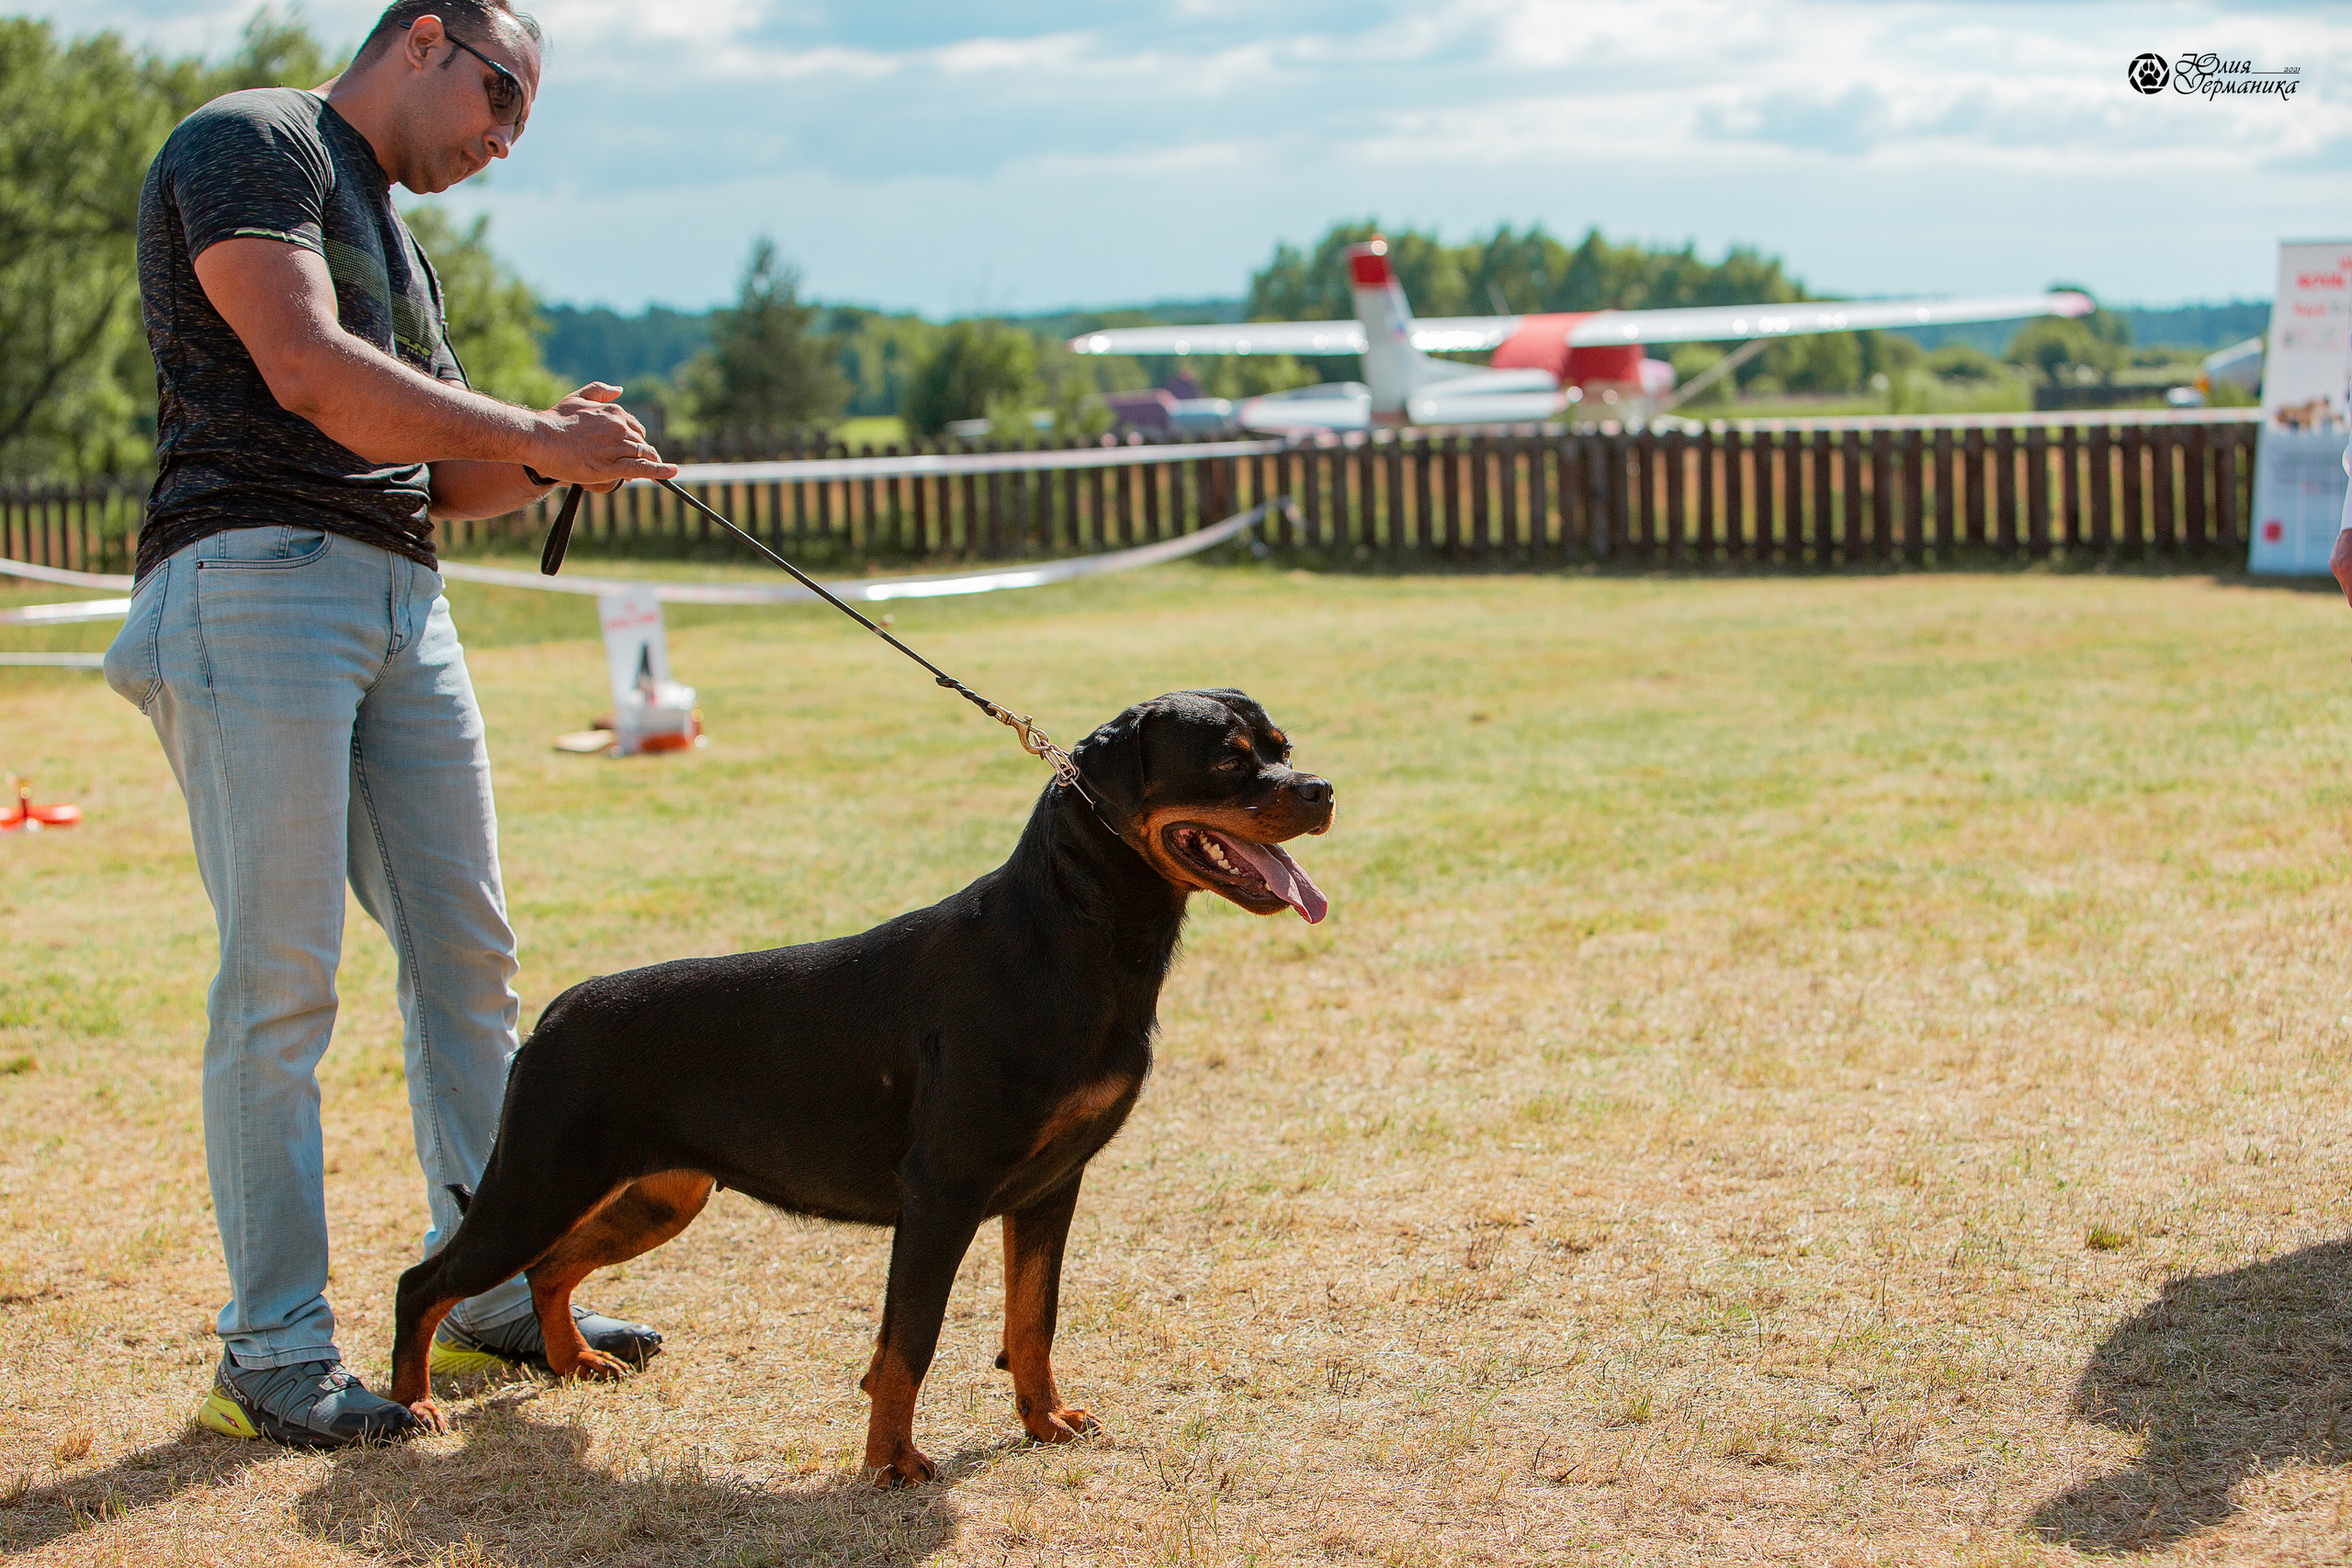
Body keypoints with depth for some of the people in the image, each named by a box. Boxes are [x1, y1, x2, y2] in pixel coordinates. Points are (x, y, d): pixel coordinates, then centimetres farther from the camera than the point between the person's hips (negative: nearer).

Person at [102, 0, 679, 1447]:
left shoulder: (393, 238, 26)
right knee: (283, 974, -9)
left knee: (467, 949, 8)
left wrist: (550, 457, 5)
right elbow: (309, 375, -17)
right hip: (258, 574, -9)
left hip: (402, 595, 9)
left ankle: (495, 1295, 18)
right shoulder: (253, 144, -2)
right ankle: (274, 1354, -3)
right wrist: (533, 434, -12)